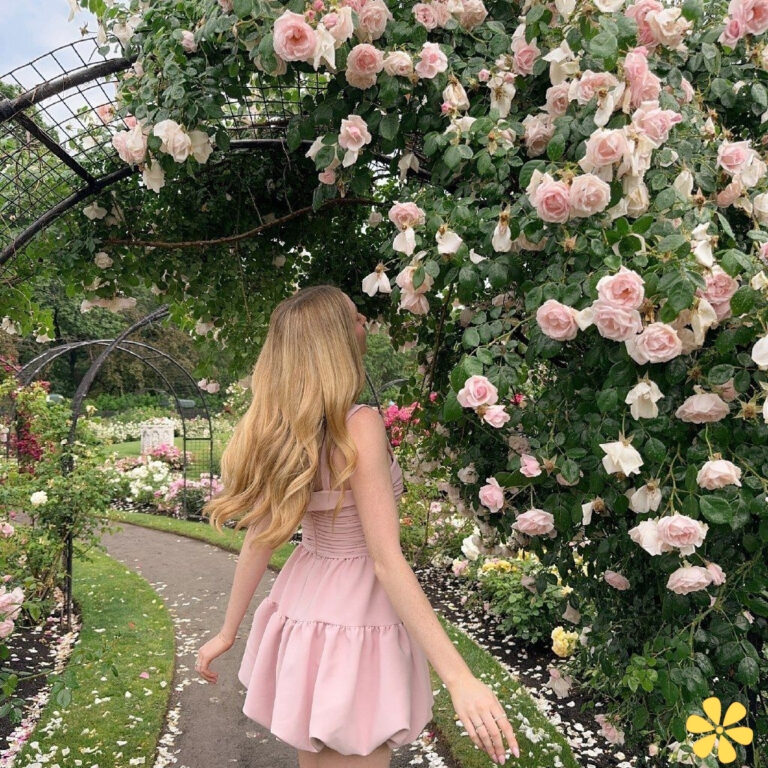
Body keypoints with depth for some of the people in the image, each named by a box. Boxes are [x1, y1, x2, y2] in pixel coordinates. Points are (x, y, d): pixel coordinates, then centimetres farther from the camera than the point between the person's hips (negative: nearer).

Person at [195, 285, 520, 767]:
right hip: (354, 620, -7)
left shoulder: (274, 426, -2)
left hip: (300, 612, 7)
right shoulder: (359, 426, -22)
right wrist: (460, 678, -25)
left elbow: (259, 540, 3)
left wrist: (229, 631, 14)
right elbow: (387, 562, -25)